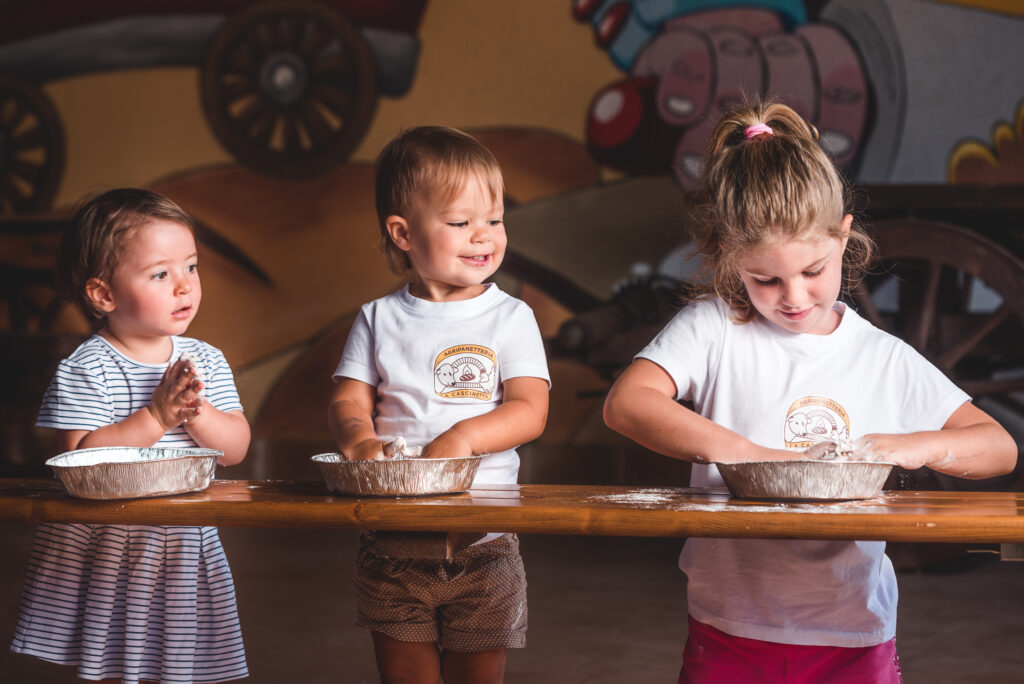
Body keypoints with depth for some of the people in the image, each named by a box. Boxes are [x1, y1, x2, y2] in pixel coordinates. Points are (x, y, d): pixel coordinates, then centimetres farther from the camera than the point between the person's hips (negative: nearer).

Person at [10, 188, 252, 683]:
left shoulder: (206, 361, 3)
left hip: (187, 548, 4)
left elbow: (235, 448, 0)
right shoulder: (84, 369, -12)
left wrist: (198, 414, -19)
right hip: (103, 549, -4)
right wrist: (156, 416, -24)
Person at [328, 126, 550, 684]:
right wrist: (358, 435, -20)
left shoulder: (510, 318, 0)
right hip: (392, 543, 1)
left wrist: (463, 436, -25)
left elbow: (530, 411, -8)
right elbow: (348, 400, 3)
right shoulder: (379, 319, 6)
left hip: (482, 543, -1)